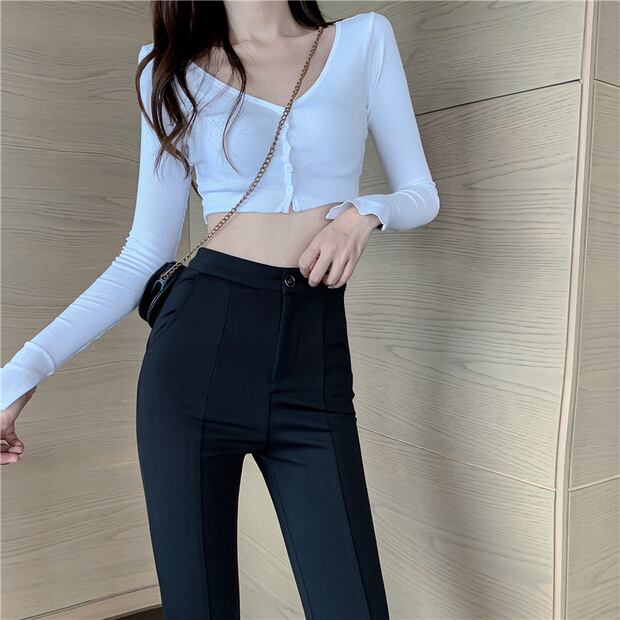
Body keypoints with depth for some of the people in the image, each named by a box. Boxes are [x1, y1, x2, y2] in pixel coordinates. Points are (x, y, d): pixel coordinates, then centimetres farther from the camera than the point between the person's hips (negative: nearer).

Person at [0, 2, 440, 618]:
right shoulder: (172, 69, 9)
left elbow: (420, 193, 12)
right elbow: (144, 255, 6)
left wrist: (363, 213, -11)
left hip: (317, 359, 1)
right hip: (200, 343, 0)